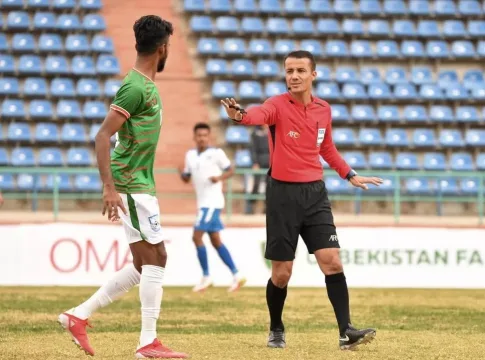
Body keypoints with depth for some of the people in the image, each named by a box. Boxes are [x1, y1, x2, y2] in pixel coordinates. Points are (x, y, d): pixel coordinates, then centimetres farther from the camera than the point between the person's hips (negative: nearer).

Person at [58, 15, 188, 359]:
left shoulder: (145, 85, 14)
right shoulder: (136, 88, -16)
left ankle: (79, 315, 13)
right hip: (132, 184, -10)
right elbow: (103, 136, -21)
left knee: (144, 266, 10)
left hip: (139, 184, 10)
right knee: (155, 257, -7)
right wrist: (110, 187, -26)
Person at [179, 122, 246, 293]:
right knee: (216, 241, 9)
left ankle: (206, 277, -4)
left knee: (197, 236, -12)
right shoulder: (190, 155, 12)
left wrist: (220, 177, -18)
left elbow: (230, 170, 1)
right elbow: (186, 178, 17)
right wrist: (182, 173, -6)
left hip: (212, 202, -7)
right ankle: (236, 275, 14)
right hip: (202, 202, 7)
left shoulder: (216, 153, -6)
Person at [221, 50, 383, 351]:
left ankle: (346, 331, -7)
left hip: (315, 193, 3)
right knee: (282, 273, 2)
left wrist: (350, 175, 19)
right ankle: (276, 331, 24)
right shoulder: (278, 105, -9)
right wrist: (240, 115, -56)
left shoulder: (323, 109, 7)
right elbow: (259, 115, -34)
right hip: (283, 194, -3)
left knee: (332, 262, -8)